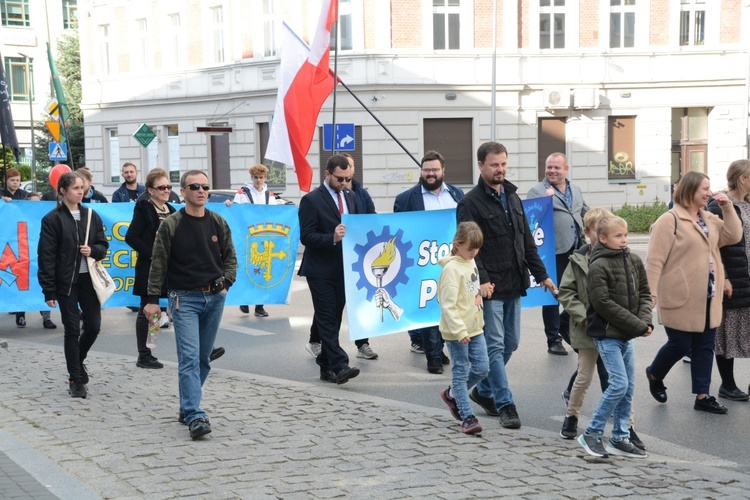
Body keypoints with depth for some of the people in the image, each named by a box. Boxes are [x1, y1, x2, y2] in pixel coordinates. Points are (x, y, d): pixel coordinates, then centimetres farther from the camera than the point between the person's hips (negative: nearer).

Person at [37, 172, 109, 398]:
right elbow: (46, 256, -8)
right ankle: (76, 379, 11)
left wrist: (93, 250, -11)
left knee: (93, 326, 4)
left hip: (89, 279, 4)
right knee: (72, 330, 0)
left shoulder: (91, 215, 8)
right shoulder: (52, 219, -6)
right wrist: (49, 291, -12)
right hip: (66, 282, -4)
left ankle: (78, 360, 34)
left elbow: (103, 246, 14)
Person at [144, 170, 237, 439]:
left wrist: (226, 283, 0)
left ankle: (187, 407, 24)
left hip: (214, 298, 4)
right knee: (189, 357, -12)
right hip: (184, 298, -4)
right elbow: (158, 264, -3)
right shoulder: (171, 225, -5)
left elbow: (230, 257, 15)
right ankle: (195, 416, -15)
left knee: (204, 358, 10)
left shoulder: (218, 223, 6)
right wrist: (153, 299, -6)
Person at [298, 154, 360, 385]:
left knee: (334, 318, 10)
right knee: (327, 318, -7)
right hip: (321, 270, -6)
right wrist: (332, 238, -27)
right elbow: (306, 236, -13)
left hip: (344, 268, 6)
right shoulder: (311, 200, -8)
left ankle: (326, 365, 18)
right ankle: (339, 366, -12)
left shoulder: (350, 197, 12)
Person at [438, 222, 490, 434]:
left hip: (475, 328, 8)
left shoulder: (471, 262, 8)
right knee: (461, 372, 0)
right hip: (457, 332, -8)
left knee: (481, 368, 8)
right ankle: (467, 417, 7)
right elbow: (448, 305, -21)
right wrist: (459, 331, -24)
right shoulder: (452, 269, -17)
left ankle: (452, 394, 30)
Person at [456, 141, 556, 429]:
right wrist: (481, 280, -25)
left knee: (510, 343, 13)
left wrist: (540, 274, 14)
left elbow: (527, 241, 19)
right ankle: (505, 404, 2)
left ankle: (483, 391, 29)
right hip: (491, 287, -8)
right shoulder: (471, 202, -8)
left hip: (514, 285, 8)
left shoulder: (512, 197, 15)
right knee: (495, 345, -4)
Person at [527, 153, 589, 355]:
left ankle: (563, 324, 33)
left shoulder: (575, 190, 17)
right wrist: (546, 199, -22)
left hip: (576, 250, 6)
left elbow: (585, 213, 27)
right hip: (554, 252, -5)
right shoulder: (537, 191, -3)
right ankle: (554, 340, 12)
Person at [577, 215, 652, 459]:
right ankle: (591, 434, 1)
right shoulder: (598, 266, -13)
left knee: (629, 387, 9)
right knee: (619, 384, -12)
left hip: (627, 335, 7)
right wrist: (638, 326, -16)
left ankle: (620, 439, 19)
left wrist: (646, 320, -8)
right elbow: (604, 304, -18)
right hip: (606, 334, -7)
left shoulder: (634, 261, 8)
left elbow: (644, 293, 11)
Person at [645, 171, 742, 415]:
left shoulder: (709, 219, 11)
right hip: (681, 298, -7)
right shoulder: (670, 220, -13)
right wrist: (650, 293, -19)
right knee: (680, 345, 0)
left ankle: (702, 396, 17)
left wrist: (727, 207, -2)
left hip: (707, 298, 7)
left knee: (704, 347, 9)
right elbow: (655, 260, -15)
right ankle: (655, 375, 28)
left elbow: (733, 236, 7)